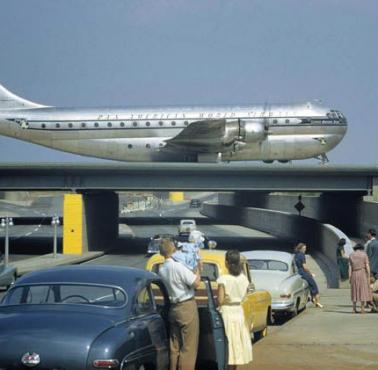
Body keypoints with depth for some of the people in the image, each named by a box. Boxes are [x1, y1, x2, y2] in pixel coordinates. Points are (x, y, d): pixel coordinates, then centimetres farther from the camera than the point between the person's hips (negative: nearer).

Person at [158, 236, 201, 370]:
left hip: (173, 307, 8)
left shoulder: (161, 270, 4)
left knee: (174, 346, 14)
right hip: (187, 307, -8)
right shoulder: (178, 266, -20)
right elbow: (195, 283, -19)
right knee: (189, 347, -1)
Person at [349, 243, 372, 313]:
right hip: (363, 273, -3)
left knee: (355, 292, 10)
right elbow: (367, 266, -7)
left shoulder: (351, 255, 6)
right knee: (363, 291, 0)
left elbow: (350, 267, 1)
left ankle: (354, 309, 5)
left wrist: (349, 277, 1)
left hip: (354, 274, 3)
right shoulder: (364, 254, -1)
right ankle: (362, 309, -8)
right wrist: (369, 277, -4)